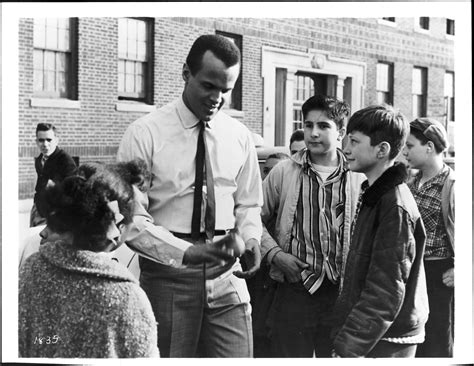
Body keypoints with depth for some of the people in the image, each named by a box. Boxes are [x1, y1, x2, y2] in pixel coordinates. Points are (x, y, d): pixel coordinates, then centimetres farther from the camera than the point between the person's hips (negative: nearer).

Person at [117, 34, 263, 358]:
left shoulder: (240, 137, 6)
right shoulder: (145, 133, -7)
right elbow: (132, 219, -10)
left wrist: (250, 239, -6)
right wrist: (187, 253, -23)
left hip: (226, 275, 3)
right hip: (167, 275, -3)